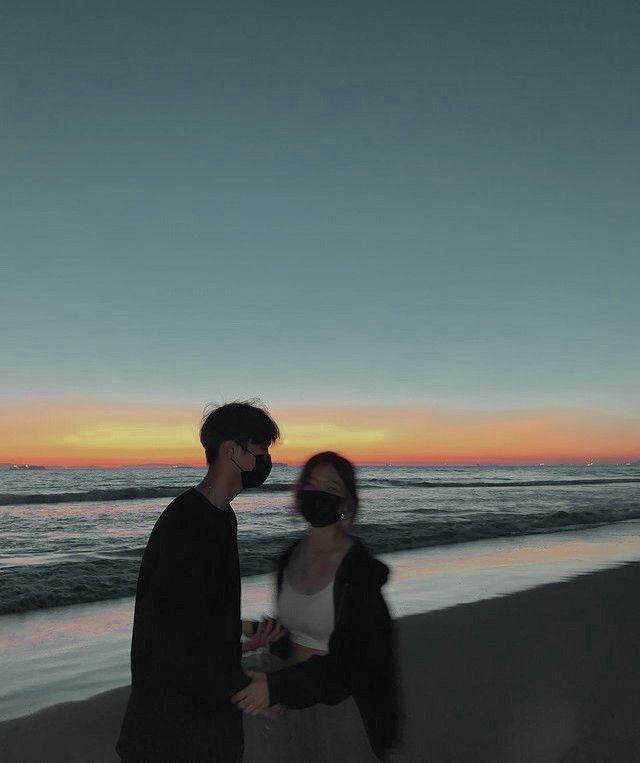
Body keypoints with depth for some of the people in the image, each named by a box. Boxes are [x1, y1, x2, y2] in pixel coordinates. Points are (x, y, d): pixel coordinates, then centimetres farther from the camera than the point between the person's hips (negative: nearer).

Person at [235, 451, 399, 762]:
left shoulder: (362, 569, -19)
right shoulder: (289, 557, 0)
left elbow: (350, 660, -21)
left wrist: (277, 686, -25)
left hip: (337, 699, -5)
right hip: (287, 696, 5)